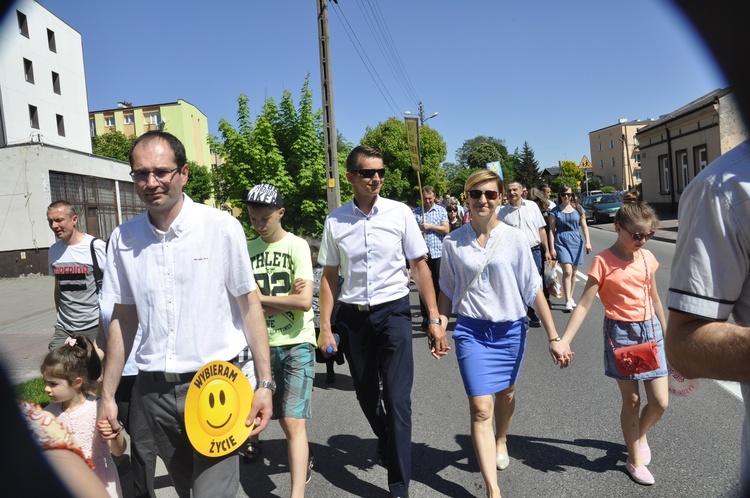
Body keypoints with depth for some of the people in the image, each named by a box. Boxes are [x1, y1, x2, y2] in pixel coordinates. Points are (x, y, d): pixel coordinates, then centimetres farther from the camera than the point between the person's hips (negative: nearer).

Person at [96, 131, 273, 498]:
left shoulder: (221, 227, -10)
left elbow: (249, 305, -6)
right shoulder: (123, 238, 1)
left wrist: (265, 383, -9)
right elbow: (123, 318, 9)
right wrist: (107, 395, 10)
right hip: (153, 388, 4)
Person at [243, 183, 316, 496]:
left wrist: (259, 298, -10)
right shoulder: (247, 250, 4)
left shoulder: (297, 246, -8)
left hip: (297, 344, -4)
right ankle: (302, 457, 43)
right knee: (283, 417, 18)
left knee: (293, 421, -9)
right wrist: (284, 300, -14)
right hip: (263, 344, 4)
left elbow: (304, 301, -17)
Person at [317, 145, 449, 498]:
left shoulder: (400, 213, -6)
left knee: (397, 399, -4)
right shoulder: (335, 221, -2)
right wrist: (325, 327, 1)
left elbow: (420, 267, -3)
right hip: (352, 315, 3)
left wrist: (434, 319, -5)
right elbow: (329, 277, 4)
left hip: (393, 312, -2)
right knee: (365, 393, 18)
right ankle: (386, 440, 50)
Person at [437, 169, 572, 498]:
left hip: (510, 330, 1)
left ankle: (501, 442, 52)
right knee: (480, 408, -8)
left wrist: (553, 338, -5)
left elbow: (534, 291, -4)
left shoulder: (514, 239, -7)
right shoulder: (453, 243, -4)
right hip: (471, 331, -1)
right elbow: (447, 292, 7)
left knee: (506, 393, 21)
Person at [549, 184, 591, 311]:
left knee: (573, 273, 10)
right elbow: (551, 230, -2)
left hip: (575, 241, 3)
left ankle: (570, 298, 24)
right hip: (561, 242, -3)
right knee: (567, 272, -15)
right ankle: (568, 301, -13)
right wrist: (552, 248, -7)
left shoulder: (578, 209, 8)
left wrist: (587, 242, -5)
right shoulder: (555, 210, 1)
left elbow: (584, 226, 7)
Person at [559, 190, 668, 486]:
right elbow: (584, 304, -15)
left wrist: (668, 333, 20)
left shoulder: (647, 258, 3)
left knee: (660, 402, 5)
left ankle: (639, 435, 37)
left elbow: (654, 298, 14)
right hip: (621, 332, -4)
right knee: (631, 400, 7)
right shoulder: (603, 262, -12)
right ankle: (635, 460, 27)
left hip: (650, 330, 5)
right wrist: (563, 341, -23)